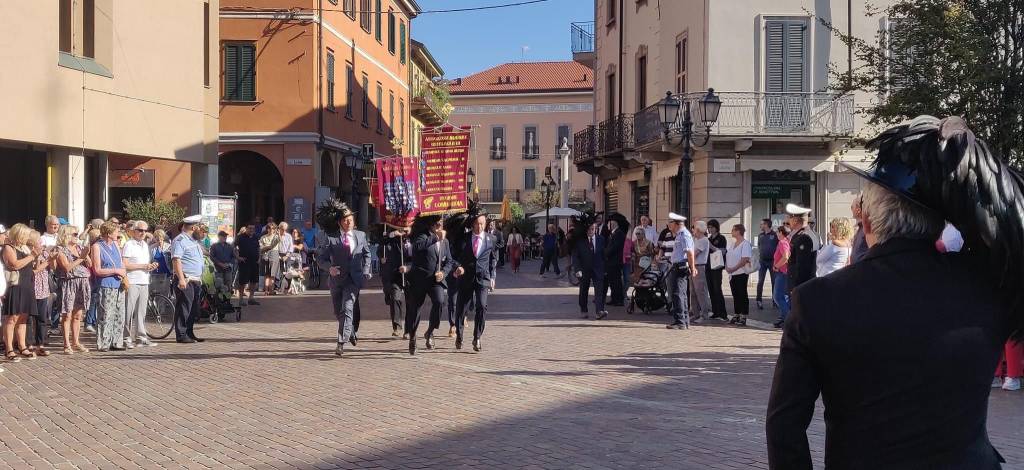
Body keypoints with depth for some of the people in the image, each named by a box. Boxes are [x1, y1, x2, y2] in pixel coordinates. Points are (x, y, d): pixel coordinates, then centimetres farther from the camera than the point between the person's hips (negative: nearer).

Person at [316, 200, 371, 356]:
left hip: (353, 280, -1)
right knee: (338, 312, 14)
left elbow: (367, 253, 19)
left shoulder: (361, 236, 6)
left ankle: (341, 343, -19)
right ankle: (350, 332, 42)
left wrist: (365, 271, 8)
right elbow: (320, 257, -2)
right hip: (337, 278, 1)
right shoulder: (330, 238, -3)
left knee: (347, 308, -17)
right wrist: (329, 268, -20)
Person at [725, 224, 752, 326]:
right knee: (735, 295, 11)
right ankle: (736, 316, 17)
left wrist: (733, 268, -21)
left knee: (742, 295, -4)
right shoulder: (732, 243, 15)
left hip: (741, 273, -8)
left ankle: (743, 318, -1)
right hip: (732, 274, 8)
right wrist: (727, 267, -1)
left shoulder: (745, 244, -10)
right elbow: (728, 256, 18)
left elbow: (745, 259, -18)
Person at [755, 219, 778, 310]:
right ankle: (759, 301, 2)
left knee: (774, 282, 4)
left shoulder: (775, 235, -4)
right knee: (760, 282, -1)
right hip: (762, 261, 3)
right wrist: (758, 261, 7)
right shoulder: (760, 235, 9)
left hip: (772, 261, -3)